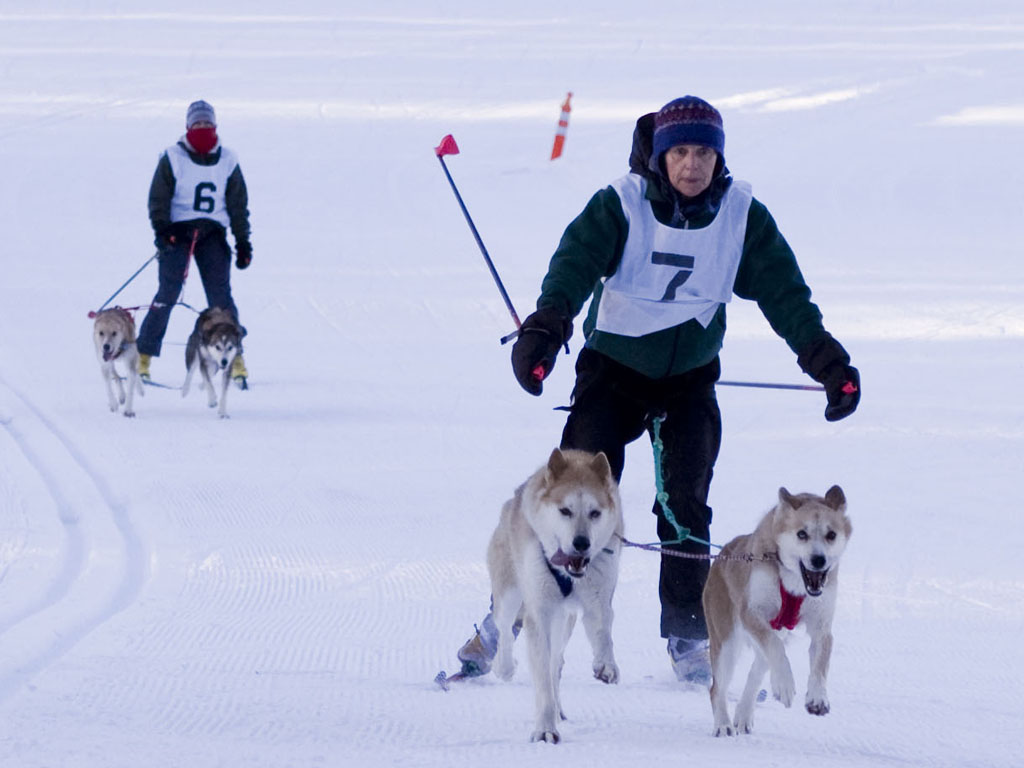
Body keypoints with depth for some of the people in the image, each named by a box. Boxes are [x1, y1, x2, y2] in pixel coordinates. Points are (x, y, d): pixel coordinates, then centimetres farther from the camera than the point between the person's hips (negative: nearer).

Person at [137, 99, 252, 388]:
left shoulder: (227, 161, 11)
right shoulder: (173, 158, 3)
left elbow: (238, 204, 14)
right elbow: (158, 198, 1)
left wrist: (243, 242, 8)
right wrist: (162, 229, -13)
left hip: (212, 233, 2)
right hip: (178, 231, -2)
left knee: (221, 296, -7)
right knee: (168, 293, -11)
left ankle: (236, 360, -4)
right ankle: (143, 356, -4)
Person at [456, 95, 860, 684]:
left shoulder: (743, 217, -6)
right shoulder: (620, 207, -13)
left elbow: (785, 292, -4)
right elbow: (575, 266, -25)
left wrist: (827, 361, -11)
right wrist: (544, 331, -42)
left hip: (691, 377, 2)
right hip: (613, 368, -2)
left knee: (685, 506, -7)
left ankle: (689, 640, 3)